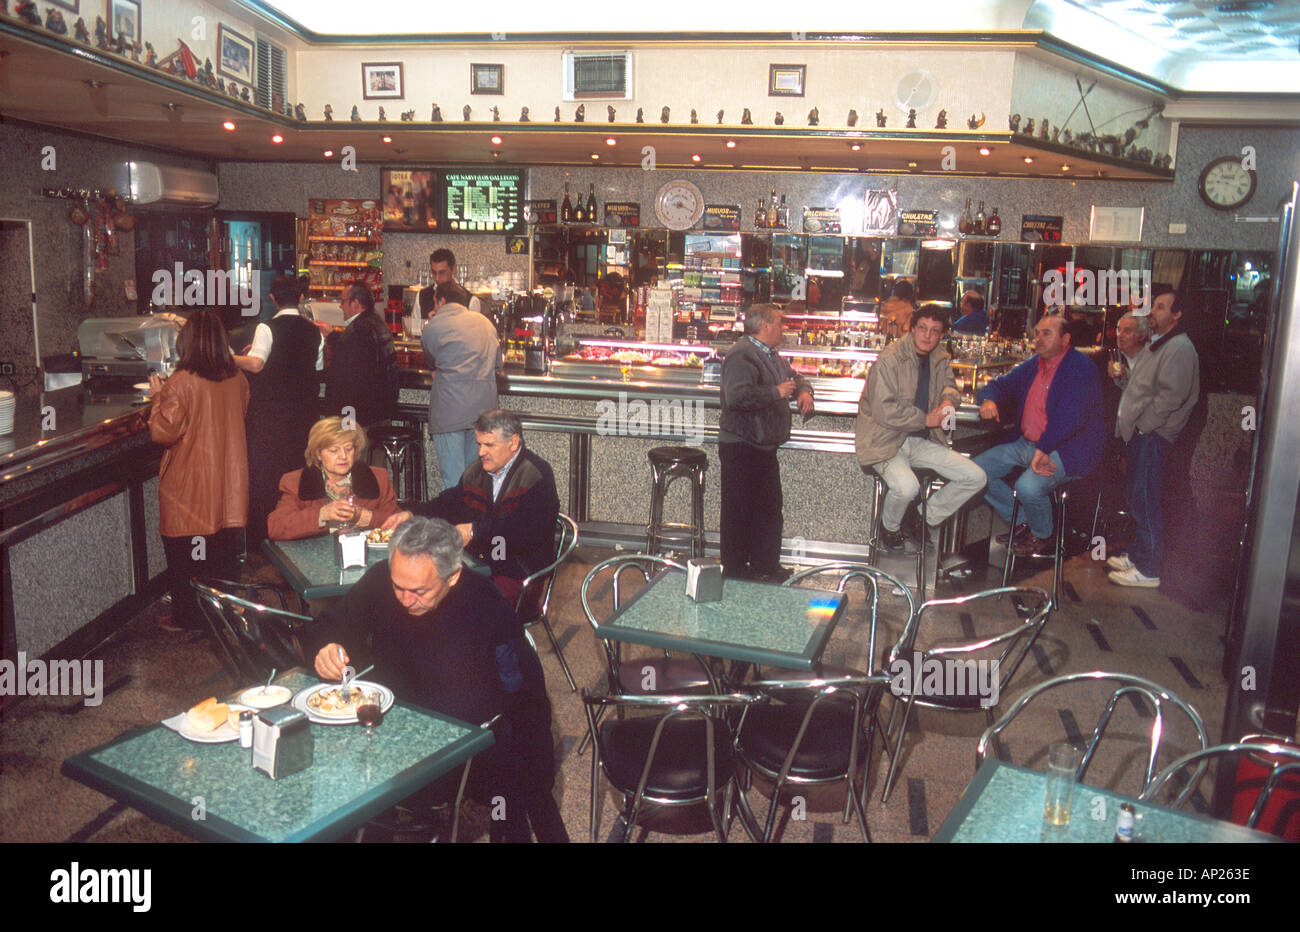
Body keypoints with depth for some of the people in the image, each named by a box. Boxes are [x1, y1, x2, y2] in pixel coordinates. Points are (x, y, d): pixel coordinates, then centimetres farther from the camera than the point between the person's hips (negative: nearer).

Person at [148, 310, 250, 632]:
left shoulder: (181, 383, -18)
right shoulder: (237, 379, -2)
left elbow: (162, 432, -15)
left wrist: (158, 396, -3)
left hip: (189, 484, -5)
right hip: (228, 479, 5)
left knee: (183, 553, 9)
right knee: (226, 549, 14)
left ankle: (186, 617, 18)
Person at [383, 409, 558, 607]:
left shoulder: (538, 476, -9)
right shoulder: (477, 470, 15)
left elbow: (527, 528, -22)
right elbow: (451, 503, 24)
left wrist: (474, 531, -23)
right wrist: (412, 515, 7)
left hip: (518, 575, -7)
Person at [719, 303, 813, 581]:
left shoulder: (772, 356, 16)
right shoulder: (741, 355, -17)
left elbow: (794, 376, 33)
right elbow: (738, 396, -32)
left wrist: (804, 391, 10)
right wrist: (777, 393, -22)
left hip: (765, 447, 10)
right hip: (741, 448, -10)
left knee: (769, 510, 16)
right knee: (739, 513, -2)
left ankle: (767, 567, 28)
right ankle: (735, 572, 8)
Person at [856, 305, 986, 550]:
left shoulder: (940, 359, 6)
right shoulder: (890, 359, -15)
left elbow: (949, 384, 26)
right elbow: (883, 410, -20)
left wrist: (949, 399, 0)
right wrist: (925, 419, -16)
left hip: (922, 440, 7)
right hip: (886, 440, -7)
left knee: (976, 477, -3)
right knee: (906, 487, -34)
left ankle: (926, 519, 13)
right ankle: (890, 526, 1)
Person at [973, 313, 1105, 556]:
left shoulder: (1081, 368, -13)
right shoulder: (1033, 365, 13)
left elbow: (1071, 416, -26)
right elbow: (999, 385, 21)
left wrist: (1042, 450, -31)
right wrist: (988, 400, -5)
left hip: (1067, 449, -8)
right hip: (1026, 444, 8)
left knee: (1028, 486, -32)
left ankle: (1042, 536, 0)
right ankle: (1020, 523, 12)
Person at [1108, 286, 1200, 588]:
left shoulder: (1180, 348, -14)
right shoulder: (1157, 344, 19)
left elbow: (1170, 397, -22)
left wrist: (1141, 426, -17)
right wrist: (1127, 422, 14)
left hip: (1153, 436, -10)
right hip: (1139, 432, 10)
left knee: (1144, 501, -8)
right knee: (1135, 497, 16)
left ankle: (1148, 569, -2)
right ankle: (1139, 554, 28)